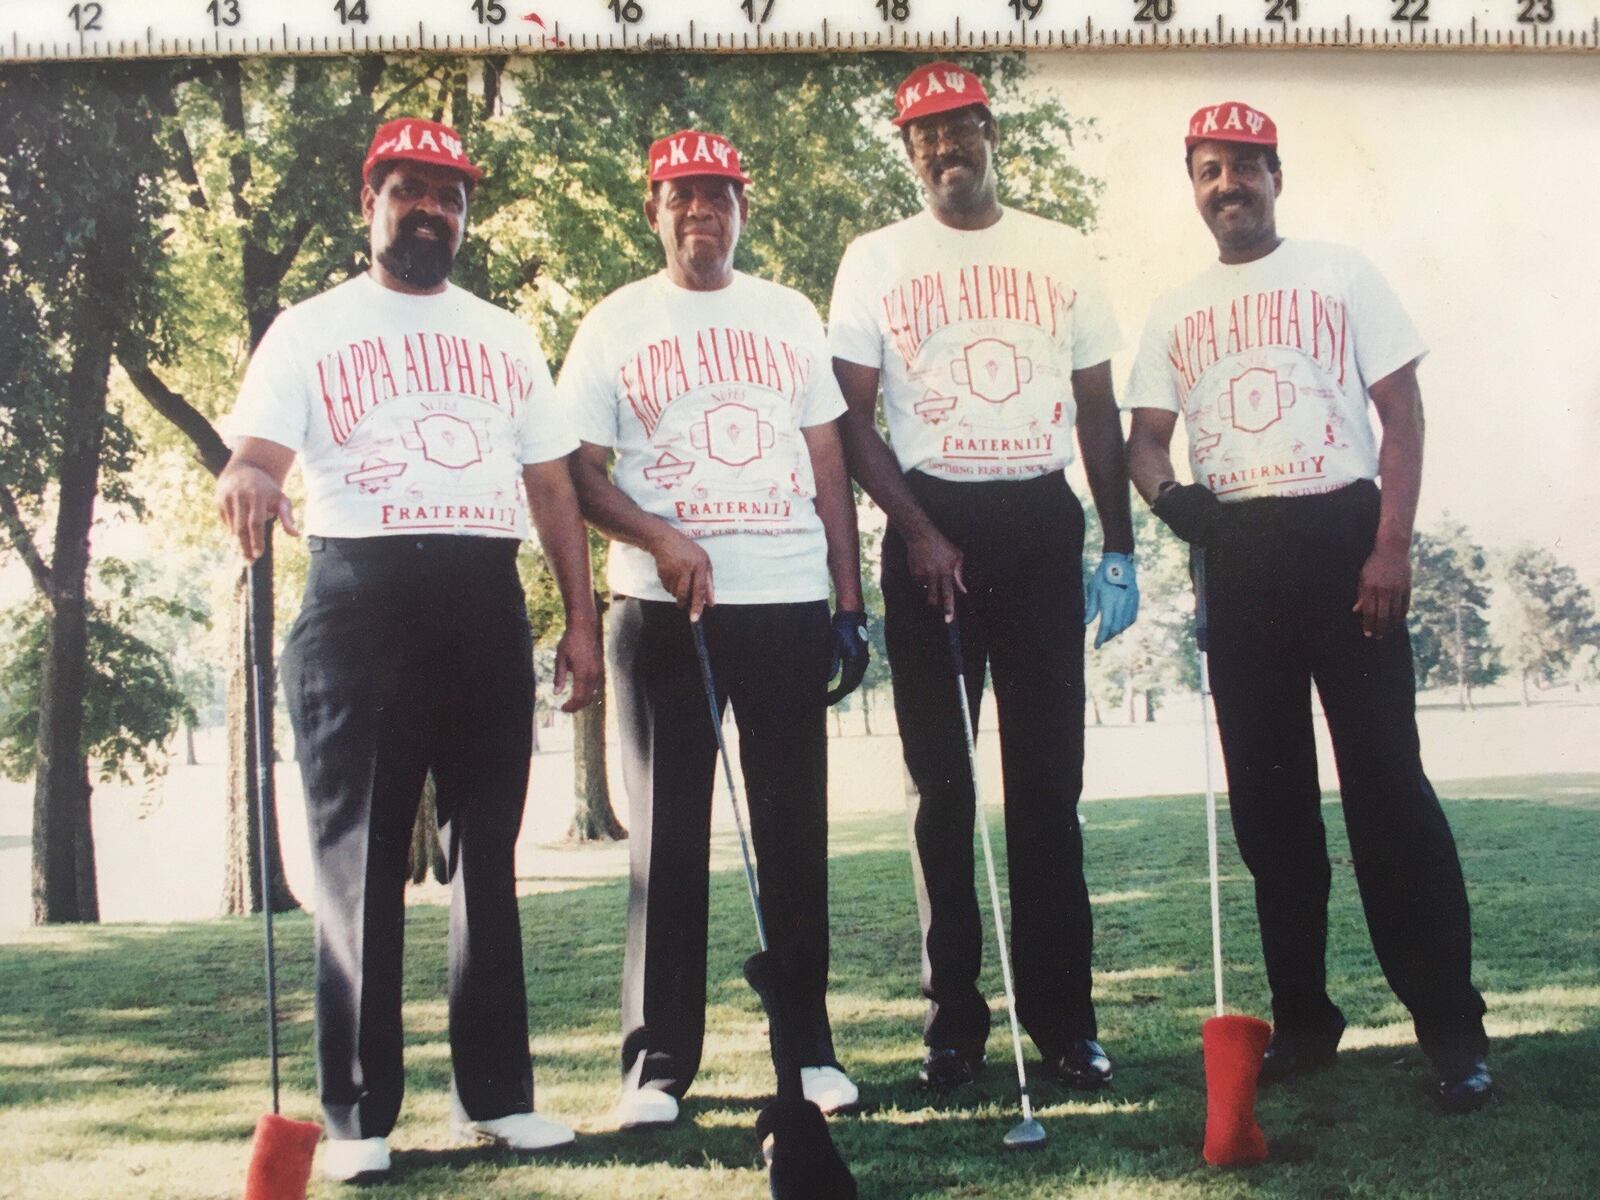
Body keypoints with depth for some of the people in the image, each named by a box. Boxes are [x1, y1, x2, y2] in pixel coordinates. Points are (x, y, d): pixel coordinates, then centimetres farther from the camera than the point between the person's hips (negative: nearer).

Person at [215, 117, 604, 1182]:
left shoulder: (504, 337, 20)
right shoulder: (310, 331, 10)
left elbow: (552, 482, 16)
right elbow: (256, 453, -3)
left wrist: (582, 619, 7)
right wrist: (248, 481, -29)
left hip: (486, 599, 3)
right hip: (359, 599, -3)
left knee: (489, 853, 6)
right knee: (360, 856, -4)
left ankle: (498, 1094, 14)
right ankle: (359, 1115, 2)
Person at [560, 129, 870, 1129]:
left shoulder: (789, 317, 13)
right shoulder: (615, 326, 7)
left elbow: (828, 464, 12)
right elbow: (580, 469, 2)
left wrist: (850, 604, 6)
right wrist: (660, 539, -16)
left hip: (791, 600, 2)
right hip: (664, 607, -2)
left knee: (794, 828, 6)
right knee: (669, 832, 1)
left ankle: (808, 1044, 15)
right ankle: (658, 1059, 7)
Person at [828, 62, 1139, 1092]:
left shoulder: (1062, 254, 10)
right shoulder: (876, 261, 6)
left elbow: (1098, 408, 12)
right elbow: (853, 416, 2)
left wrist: (1120, 547, 6)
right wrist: (916, 530, -10)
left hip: (1042, 521, 1)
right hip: (929, 524, -1)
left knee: (1050, 775, 2)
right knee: (942, 781, 2)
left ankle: (1064, 1010, 8)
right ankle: (955, 1014, 9)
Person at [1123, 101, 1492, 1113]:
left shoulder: (1340, 274, 5)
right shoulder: (1177, 313, 15)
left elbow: (1401, 409, 0)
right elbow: (1148, 435, 10)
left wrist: (1392, 546, -12)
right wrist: (1165, 491, -15)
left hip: (1343, 535, -4)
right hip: (1238, 552, 4)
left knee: (1387, 780, -7)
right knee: (1267, 791, 7)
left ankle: (1452, 1027, -1)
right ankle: (1303, 1016, 17)